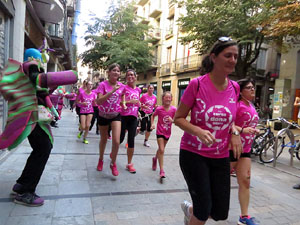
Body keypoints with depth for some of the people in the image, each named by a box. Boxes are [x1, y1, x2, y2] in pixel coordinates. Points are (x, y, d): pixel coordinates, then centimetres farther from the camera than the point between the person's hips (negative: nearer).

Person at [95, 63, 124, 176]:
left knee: (116, 141, -13)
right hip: (103, 115, -1)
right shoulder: (103, 84, -14)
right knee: (103, 140, 16)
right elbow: (98, 101, -28)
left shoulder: (121, 86, -3)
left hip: (115, 115, 1)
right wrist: (112, 91, -33)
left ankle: (113, 164, 11)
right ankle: (101, 160, 43)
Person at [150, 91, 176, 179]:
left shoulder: (173, 109, -10)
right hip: (160, 132, -3)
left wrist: (172, 120, -22)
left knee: (161, 149, 19)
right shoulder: (159, 109, -13)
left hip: (167, 132, 3)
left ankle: (155, 159, 50)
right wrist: (152, 124, -9)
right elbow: (153, 116, 5)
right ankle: (161, 170, -4)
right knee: (161, 150, -11)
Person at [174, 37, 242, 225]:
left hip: (221, 157, 5)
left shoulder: (234, 88, 0)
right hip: (193, 153, -5)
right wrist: (199, 131, -26)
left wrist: (234, 132, -3)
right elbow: (178, 118, -8)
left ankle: (190, 209, 42)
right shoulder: (197, 84, -14)